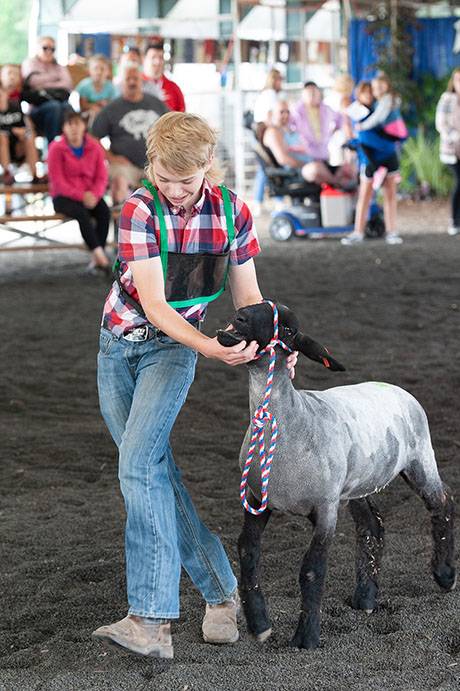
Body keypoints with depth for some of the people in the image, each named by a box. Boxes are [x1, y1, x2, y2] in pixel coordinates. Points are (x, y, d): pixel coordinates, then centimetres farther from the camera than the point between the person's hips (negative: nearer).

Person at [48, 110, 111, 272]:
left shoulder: (95, 147, 7)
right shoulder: (56, 149, -3)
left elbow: (102, 177, 3)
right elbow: (58, 182, -10)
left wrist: (94, 194, -18)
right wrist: (81, 196, -20)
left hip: (90, 195, 3)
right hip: (63, 197, -3)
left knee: (104, 211, -28)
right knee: (82, 213, -35)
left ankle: (96, 259, -30)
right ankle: (100, 255, -39)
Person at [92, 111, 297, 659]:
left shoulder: (233, 213, -9)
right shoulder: (140, 209, -17)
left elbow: (248, 297, 1)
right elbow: (154, 304, -22)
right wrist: (209, 347, -35)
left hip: (173, 347, -1)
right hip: (120, 344, 2)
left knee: (139, 463, -21)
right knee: (155, 472, -1)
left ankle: (151, 620, -27)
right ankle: (219, 591, 8)